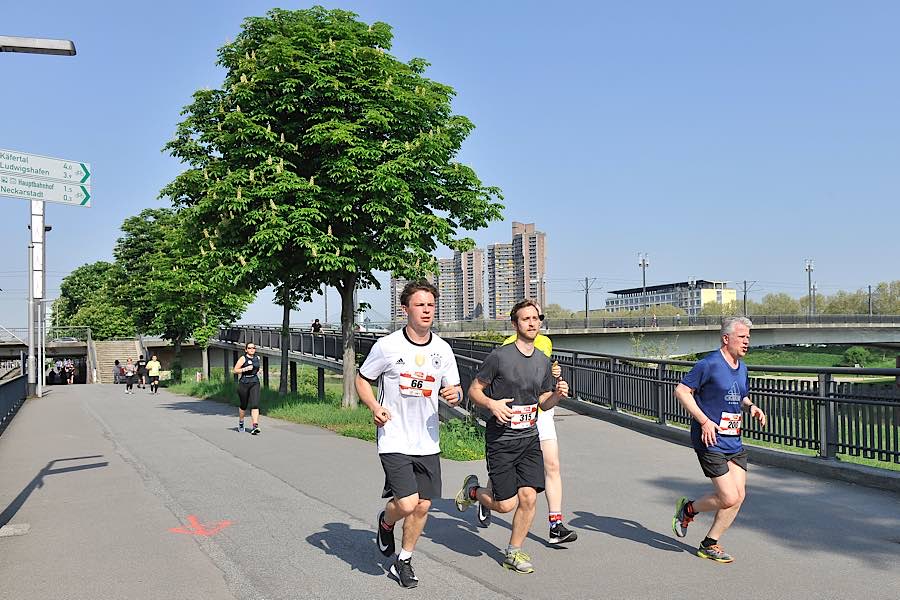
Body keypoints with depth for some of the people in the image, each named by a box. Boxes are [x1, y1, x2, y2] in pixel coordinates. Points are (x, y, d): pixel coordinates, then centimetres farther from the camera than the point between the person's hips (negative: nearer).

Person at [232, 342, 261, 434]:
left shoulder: (257, 358, 11)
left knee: (255, 405, -13)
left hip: (255, 383, 3)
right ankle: (240, 423, 38)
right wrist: (245, 369, -17)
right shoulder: (243, 358, -4)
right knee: (244, 405, 11)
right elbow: (235, 371, -6)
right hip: (244, 384, -3)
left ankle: (255, 426, -20)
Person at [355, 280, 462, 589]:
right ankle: (385, 522, 22)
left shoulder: (442, 349, 3)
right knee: (407, 503, -15)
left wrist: (454, 395, -12)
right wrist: (374, 407, -14)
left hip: (428, 442, 4)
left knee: (422, 505, 9)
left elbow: (454, 389, 12)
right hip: (394, 440, -4)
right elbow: (362, 380, 4)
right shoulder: (387, 346, -8)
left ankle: (404, 561, 32)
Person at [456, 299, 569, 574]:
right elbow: (473, 390, -2)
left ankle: (514, 553, 18)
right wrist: (492, 404, -21)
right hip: (500, 440, -5)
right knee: (506, 504, -3)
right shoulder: (499, 356, -10)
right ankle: (472, 490, 29)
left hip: (529, 438, 5)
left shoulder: (543, 360, 8)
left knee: (529, 497, -3)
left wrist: (557, 395, -6)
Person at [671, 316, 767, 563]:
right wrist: (704, 421, -18)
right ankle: (688, 509, 19)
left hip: (734, 442, 8)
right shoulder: (709, 364, -13)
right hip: (710, 441, -8)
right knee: (729, 498, -10)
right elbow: (681, 390, -13)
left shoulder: (742, 367, 12)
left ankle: (710, 544, 19)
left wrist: (751, 406, 6)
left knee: (738, 497, 3)